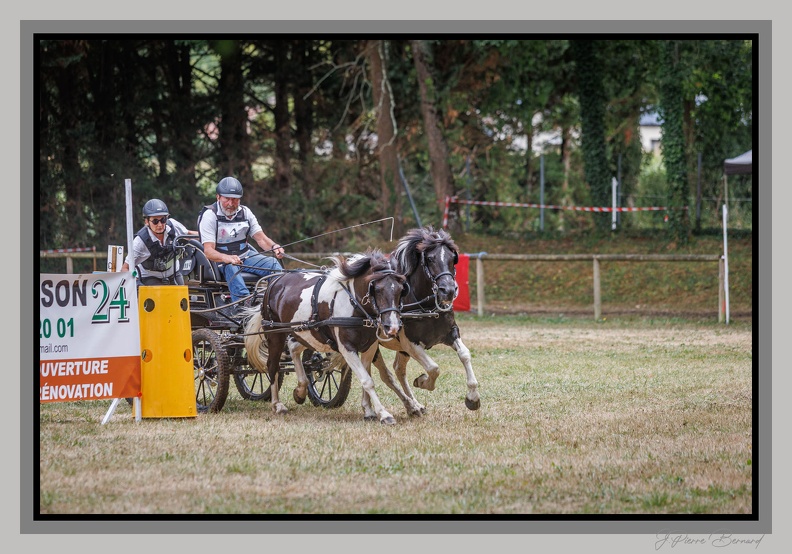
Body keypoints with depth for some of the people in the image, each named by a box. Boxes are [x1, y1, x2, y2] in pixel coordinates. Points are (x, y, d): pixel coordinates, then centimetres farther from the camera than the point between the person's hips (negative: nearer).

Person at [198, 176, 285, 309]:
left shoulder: (245, 212, 8)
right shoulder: (209, 215, -10)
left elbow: (260, 238, 2)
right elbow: (208, 251, -20)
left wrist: (274, 247, -22)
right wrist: (227, 258, -41)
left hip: (245, 256, 5)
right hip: (221, 261, -5)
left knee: (273, 263, -18)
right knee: (231, 268, -38)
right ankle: (243, 301, -60)